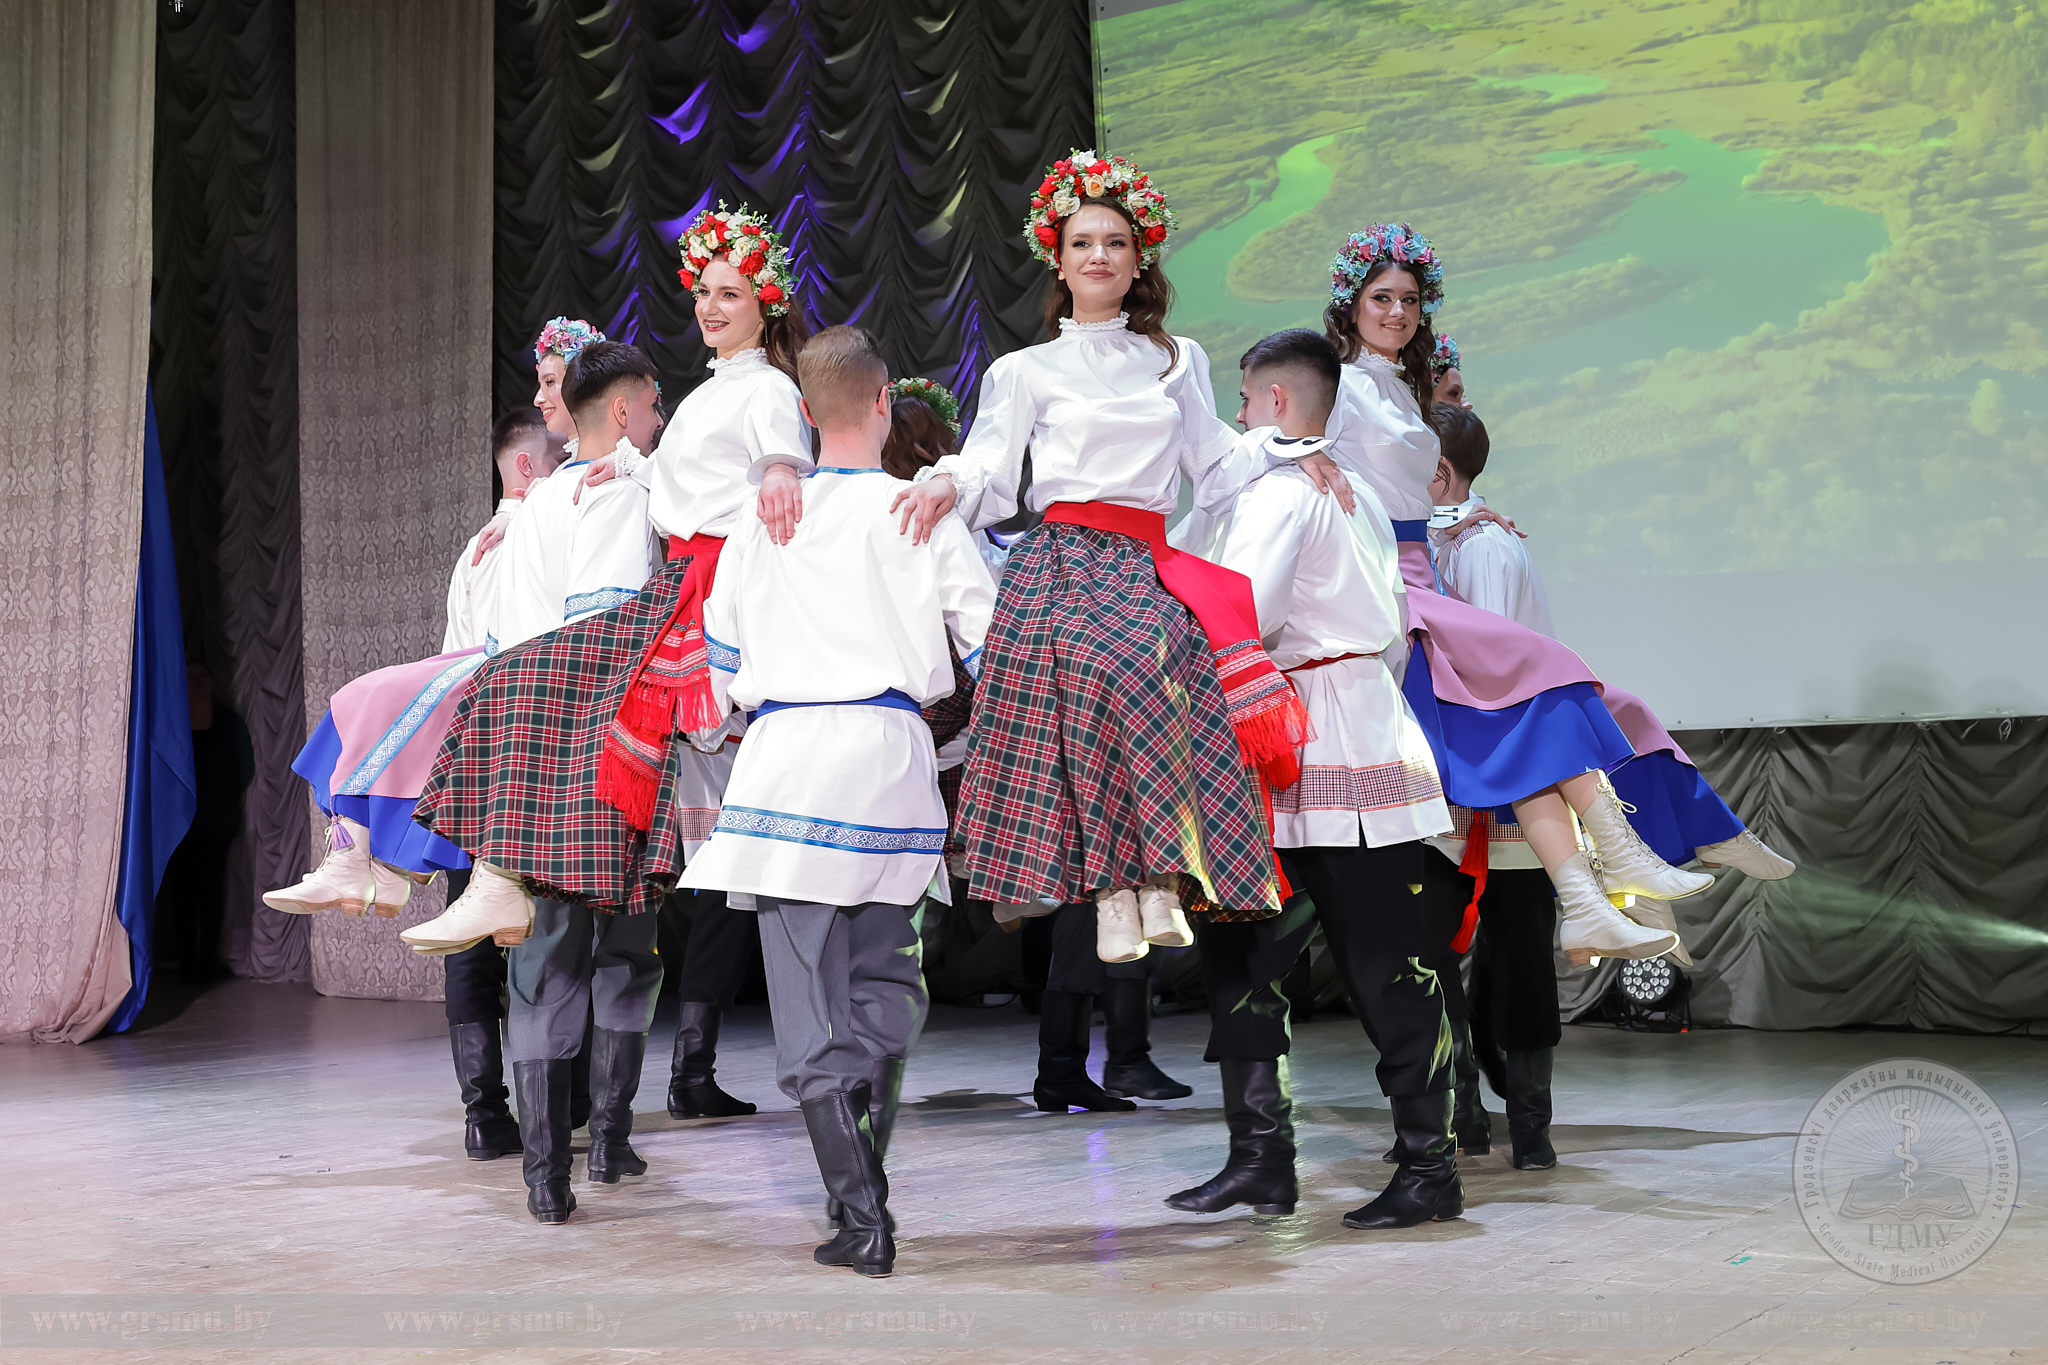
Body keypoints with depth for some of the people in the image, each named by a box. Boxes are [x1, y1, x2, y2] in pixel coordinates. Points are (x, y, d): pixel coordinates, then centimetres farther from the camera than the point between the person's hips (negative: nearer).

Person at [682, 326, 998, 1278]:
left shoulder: (759, 517, 11)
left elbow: (719, 648, 19)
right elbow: (989, 641, 4)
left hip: (783, 753, 1)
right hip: (888, 749, 0)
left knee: (809, 998, 1)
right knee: (884, 982, 14)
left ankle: (863, 1220, -3)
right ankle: (864, 1188, 15)